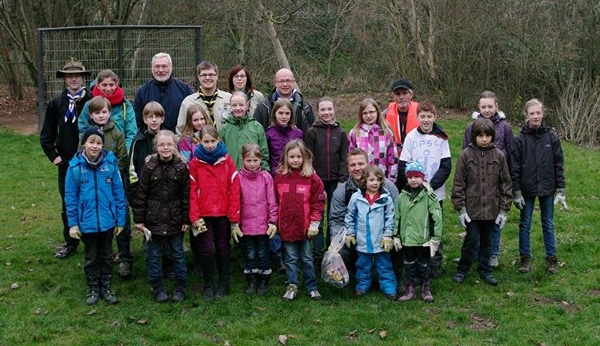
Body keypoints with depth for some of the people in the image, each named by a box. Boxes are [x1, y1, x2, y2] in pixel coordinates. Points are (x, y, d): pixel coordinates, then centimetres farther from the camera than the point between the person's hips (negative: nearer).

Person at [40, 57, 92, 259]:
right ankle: (70, 243, 24)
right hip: (66, 163, 3)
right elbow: (46, 135, 9)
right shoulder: (56, 104, 4)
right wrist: (53, 156, 1)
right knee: (68, 204, 11)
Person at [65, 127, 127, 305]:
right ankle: (93, 289, 33)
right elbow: (70, 197, -5)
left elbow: (118, 193, -4)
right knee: (91, 257, 18)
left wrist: (120, 220, -2)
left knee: (106, 256, 18)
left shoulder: (110, 163, -11)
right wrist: (72, 223, -5)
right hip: (86, 222, 0)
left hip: (107, 221, 0)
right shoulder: (75, 166, -12)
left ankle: (106, 287, 33)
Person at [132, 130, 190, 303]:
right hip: (153, 219, 0)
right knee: (154, 255, 8)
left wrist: (186, 220, -3)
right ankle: (157, 288, 21)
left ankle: (180, 287, 22)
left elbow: (186, 195, -2)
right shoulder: (149, 167, -5)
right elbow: (141, 194, -3)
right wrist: (139, 219, -4)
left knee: (178, 253, 10)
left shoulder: (182, 168, -4)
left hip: (175, 220, 0)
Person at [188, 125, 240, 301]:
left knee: (223, 248, 9)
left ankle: (224, 284, 21)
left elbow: (234, 189, -2)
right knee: (207, 250, -1)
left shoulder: (227, 160, 0)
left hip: (223, 214, 1)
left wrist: (234, 216, -6)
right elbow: (192, 192, -2)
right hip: (204, 214, 0)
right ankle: (208, 285, 14)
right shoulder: (195, 163, -1)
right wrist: (194, 217, -9)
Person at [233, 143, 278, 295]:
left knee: (263, 254, 10)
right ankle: (252, 282, 25)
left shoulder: (266, 177, -3)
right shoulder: (239, 178, -3)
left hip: (263, 224, 0)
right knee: (250, 255, 11)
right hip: (246, 225, 1)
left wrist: (273, 221, -4)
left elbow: (272, 201, -1)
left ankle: (264, 281, 24)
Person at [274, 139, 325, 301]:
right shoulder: (280, 177, 1)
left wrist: (314, 223, -7)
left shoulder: (311, 177, -5)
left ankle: (312, 287, 21)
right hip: (286, 226, 1)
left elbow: (318, 202, -4)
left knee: (307, 258, 11)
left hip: (305, 226, -1)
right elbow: (275, 201, 6)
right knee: (290, 258, 10)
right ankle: (291, 286, 20)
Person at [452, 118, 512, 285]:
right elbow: (458, 184, -4)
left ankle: (485, 270, 28)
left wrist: (504, 209, 1)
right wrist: (461, 208, -7)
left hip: (491, 208, 2)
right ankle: (462, 270, 19)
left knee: (487, 241, 14)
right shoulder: (466, 155, -6)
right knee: (471, 240, 1)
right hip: (472, 208, -2)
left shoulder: (499, 155, -1)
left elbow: (506, 183, 3)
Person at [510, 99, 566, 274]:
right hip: (527, 189, 0)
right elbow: (514, 168, -4)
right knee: (525, 224, 8)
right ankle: (525, 258, 20)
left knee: (548, 224, 10)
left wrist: (560, 190, -2)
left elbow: (559, 165, 0)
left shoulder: (552, 137, -3)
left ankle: (551, 258, 20)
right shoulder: (520, 139, -6)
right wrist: (516, 192, -7)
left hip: (547, 188, 1)